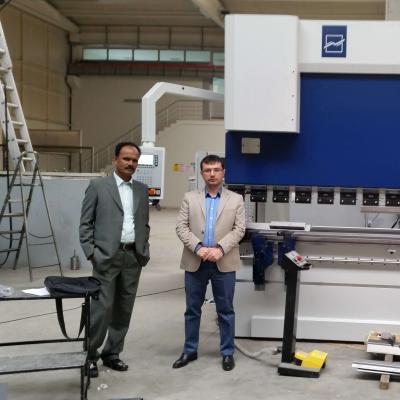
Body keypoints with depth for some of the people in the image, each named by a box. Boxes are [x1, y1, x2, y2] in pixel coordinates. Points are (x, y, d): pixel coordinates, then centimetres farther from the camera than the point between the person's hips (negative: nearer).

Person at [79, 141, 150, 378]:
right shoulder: (98, 186, -1)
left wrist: (145, 250, 8)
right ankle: (90, 355, 8)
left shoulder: (142, 190, 12)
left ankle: (112, 353, 20)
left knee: (124, 309, 8)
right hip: (107, 256, -5)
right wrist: (91, 252, -9)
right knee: (102, 307, -6)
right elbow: (86, 223, -2)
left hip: (134, 257, 5)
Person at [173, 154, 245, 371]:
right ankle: (190, 351, 22)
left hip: (224, 263, -1)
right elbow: (181, 227, -2)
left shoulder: (236, 199, 4)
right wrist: (198, 247, -16)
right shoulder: (190, 198, 5)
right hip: (195, 262, 1)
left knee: (225, 310, 6)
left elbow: (239, 229, -3)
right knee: (192, 309, 10)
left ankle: (227, 353, 18)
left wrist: (220, 249, -16)